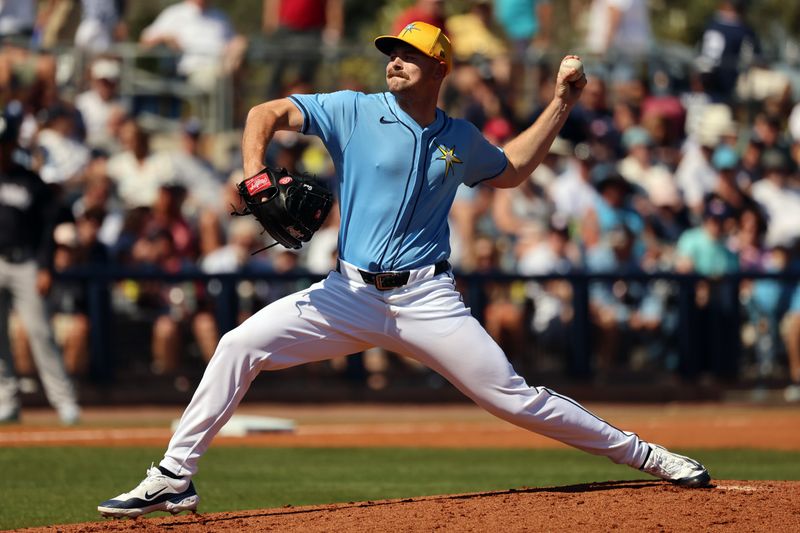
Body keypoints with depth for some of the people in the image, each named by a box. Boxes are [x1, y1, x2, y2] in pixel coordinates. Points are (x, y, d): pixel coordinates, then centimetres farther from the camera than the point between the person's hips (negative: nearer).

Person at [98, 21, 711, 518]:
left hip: (427, 300, 0)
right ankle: (173, 479, -10)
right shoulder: (355, 112, 0)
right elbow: (268, 113, -6)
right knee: (240, 346, -16)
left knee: (514, 398, -4)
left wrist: (562, 103, 22)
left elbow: (512, 169, 29)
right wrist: (254, 176, -24)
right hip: (350, 294, 0)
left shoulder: (461, 139, 9)